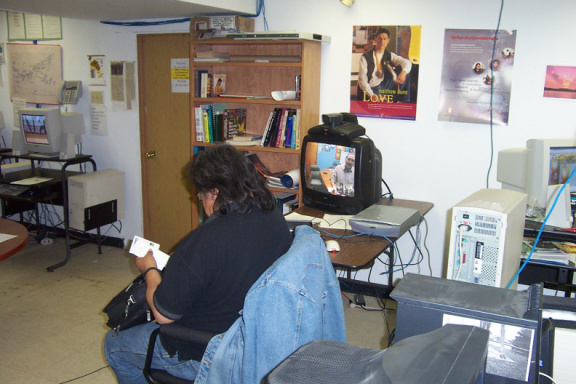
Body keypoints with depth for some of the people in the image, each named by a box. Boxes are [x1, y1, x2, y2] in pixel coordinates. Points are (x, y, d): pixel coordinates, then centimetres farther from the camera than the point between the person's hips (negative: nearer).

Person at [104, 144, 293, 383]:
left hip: (209, 357, -8)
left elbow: (163, 313, -19)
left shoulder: (204, 242, -32)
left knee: (114, 345, 16)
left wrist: (150, 270, 0)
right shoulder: (276, 220, -9)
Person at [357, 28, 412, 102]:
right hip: (371, 89, -5)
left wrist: (403, 73, -31)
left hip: (386, 87, 6)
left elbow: (407, 63, -6)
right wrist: (371, 95, -25)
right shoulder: (365, 58, -4)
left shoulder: (390, 56, 8)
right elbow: (362, 80, -10)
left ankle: (403, 102, -7)